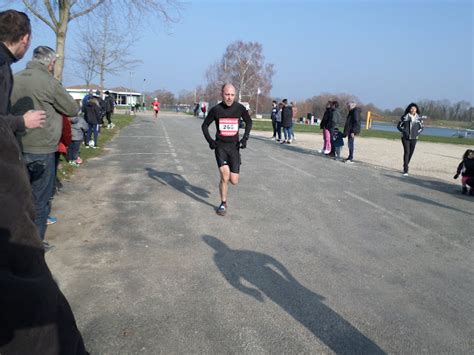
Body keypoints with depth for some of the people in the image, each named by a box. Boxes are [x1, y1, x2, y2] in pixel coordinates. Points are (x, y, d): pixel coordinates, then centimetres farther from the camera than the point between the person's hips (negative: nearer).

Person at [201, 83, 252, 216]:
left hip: (234, 147, 1)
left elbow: (249, 122, 14)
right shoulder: (216, 109, -5)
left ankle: (224, 174, 37)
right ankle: (223, 204, 5)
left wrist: (245, 137, 2)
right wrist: (210, 141, -5)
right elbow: (204, 125, 8)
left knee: (234, 181, -1)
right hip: (220, 146, -1)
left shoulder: (240, 108, -4)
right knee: (225, 176, -16)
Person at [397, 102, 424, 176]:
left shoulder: (418, 118, 2)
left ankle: (405, 166, 29)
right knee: (406, 152, -12)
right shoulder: (404, 117, -4)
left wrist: (417, 133, 0)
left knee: (411, 153, 8)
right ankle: (405, 170, -11)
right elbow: (399, 126, 4)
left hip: (414, 138, 3)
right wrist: (404, 131, -8)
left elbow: (421, 127, 15)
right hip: (405, 137, -3)